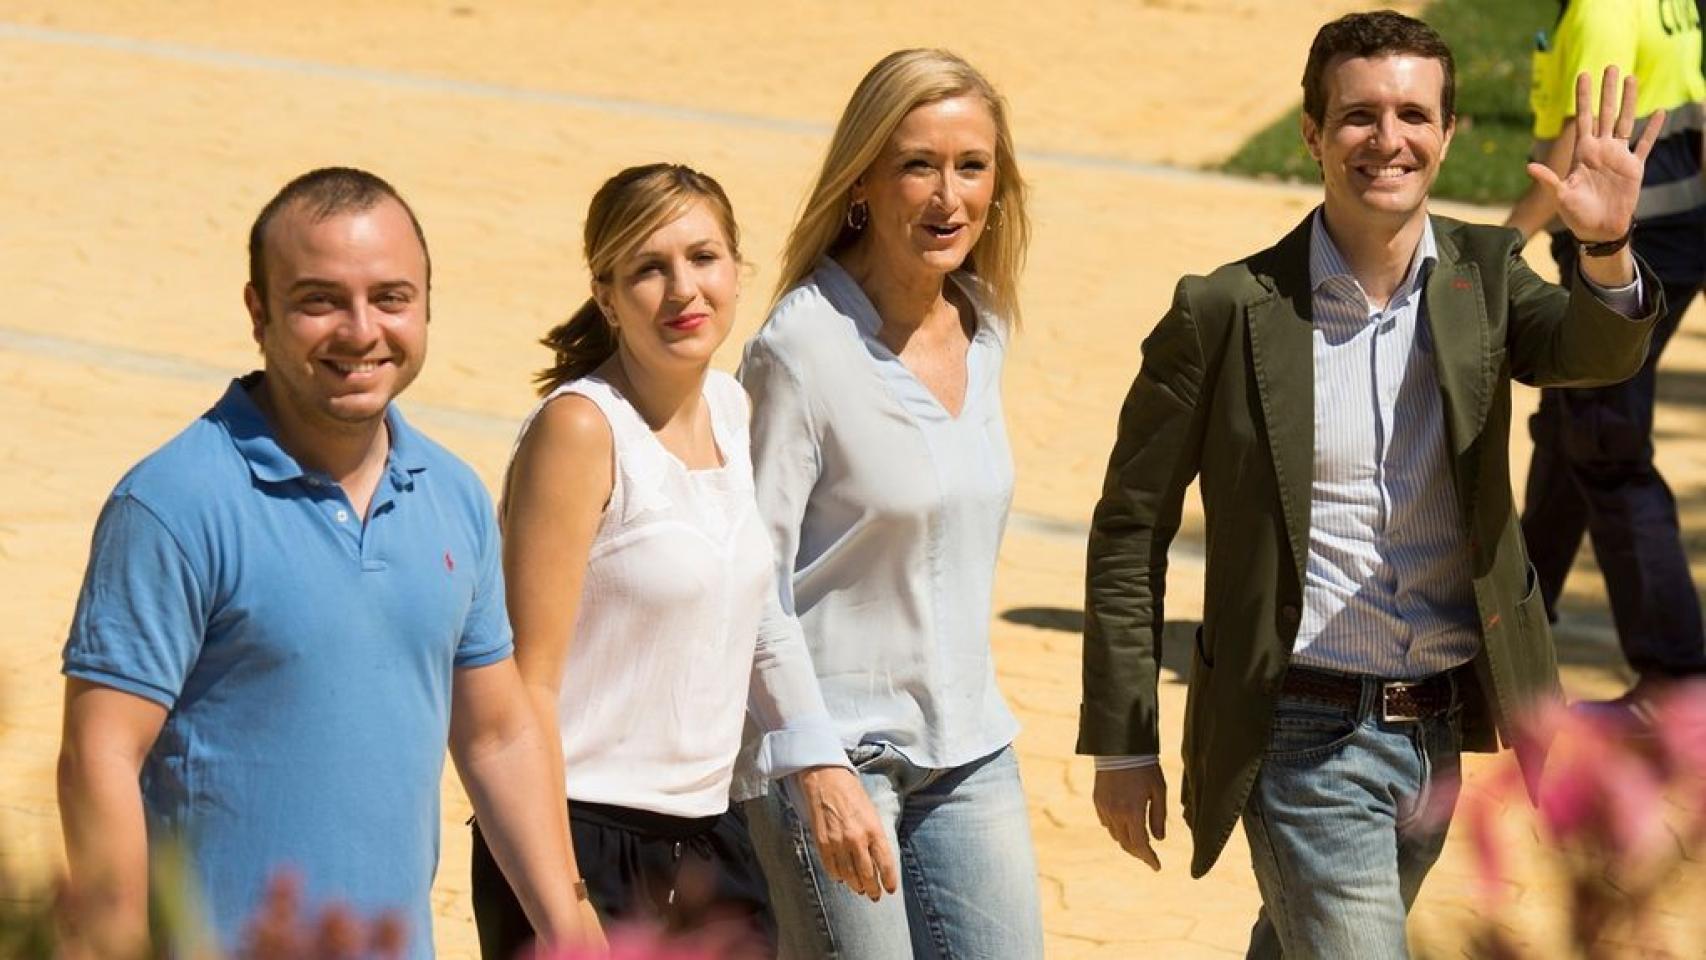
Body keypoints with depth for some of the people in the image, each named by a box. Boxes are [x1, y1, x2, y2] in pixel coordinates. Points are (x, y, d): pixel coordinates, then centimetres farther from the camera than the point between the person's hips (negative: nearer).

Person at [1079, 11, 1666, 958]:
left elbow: (1595, 352, -20)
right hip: (1306, 735, -4)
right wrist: (1122, 744, -4)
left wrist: (1607, 250, -43)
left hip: (1440, 730, 4)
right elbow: (1129, 531, -3)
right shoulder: (1228, 313, -10)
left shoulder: (1482, 277, 0)